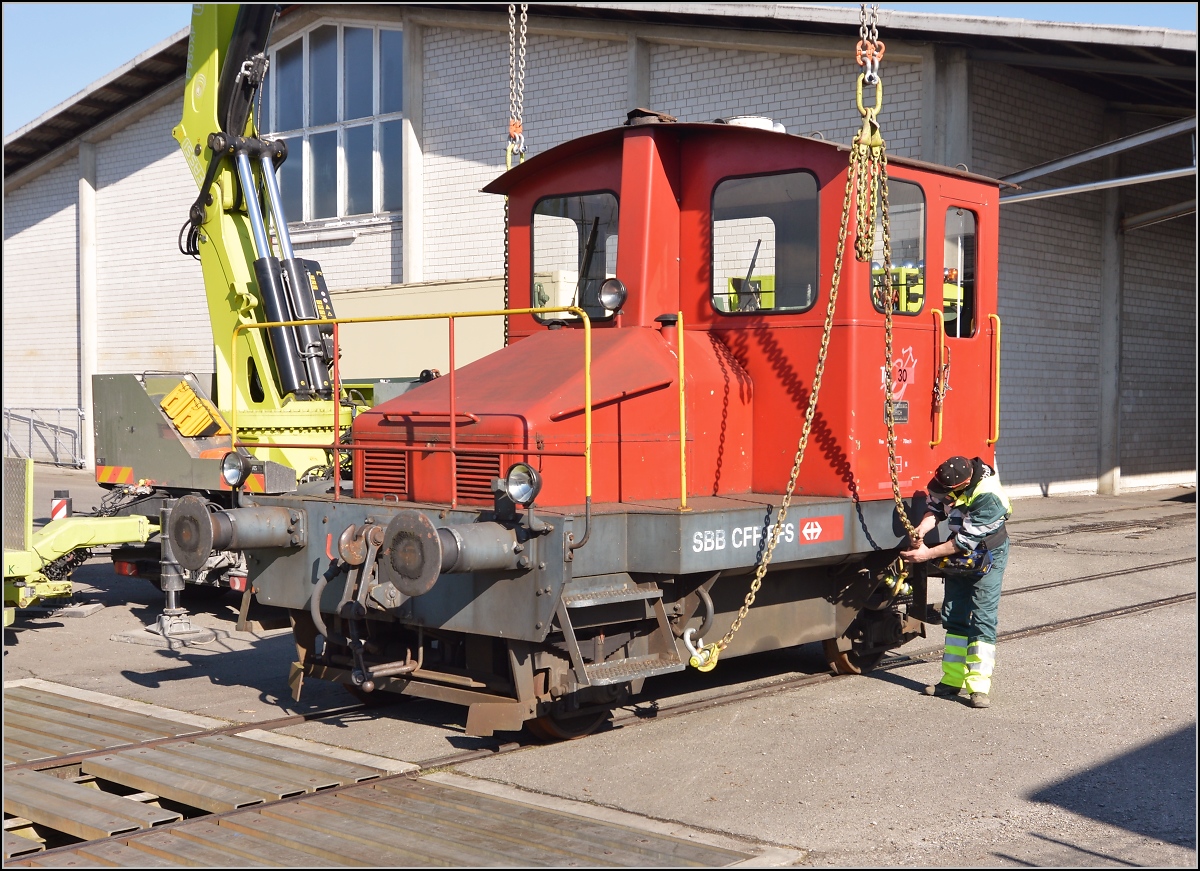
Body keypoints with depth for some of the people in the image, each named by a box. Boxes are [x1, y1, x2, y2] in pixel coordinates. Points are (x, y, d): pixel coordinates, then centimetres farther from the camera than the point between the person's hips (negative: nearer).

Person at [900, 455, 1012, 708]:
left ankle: (979, 687, -13)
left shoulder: (988, 497, -34)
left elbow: (966, 541, -29)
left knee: (982, 619, -12)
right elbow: (936, 507, -1)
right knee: (953, 616, 8)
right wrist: (922, 528, -21)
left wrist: (928, 554, -26)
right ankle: (952, 681, 14)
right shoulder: (948, 479, -14)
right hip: (959, 555, 7)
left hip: (988, 555, -7)